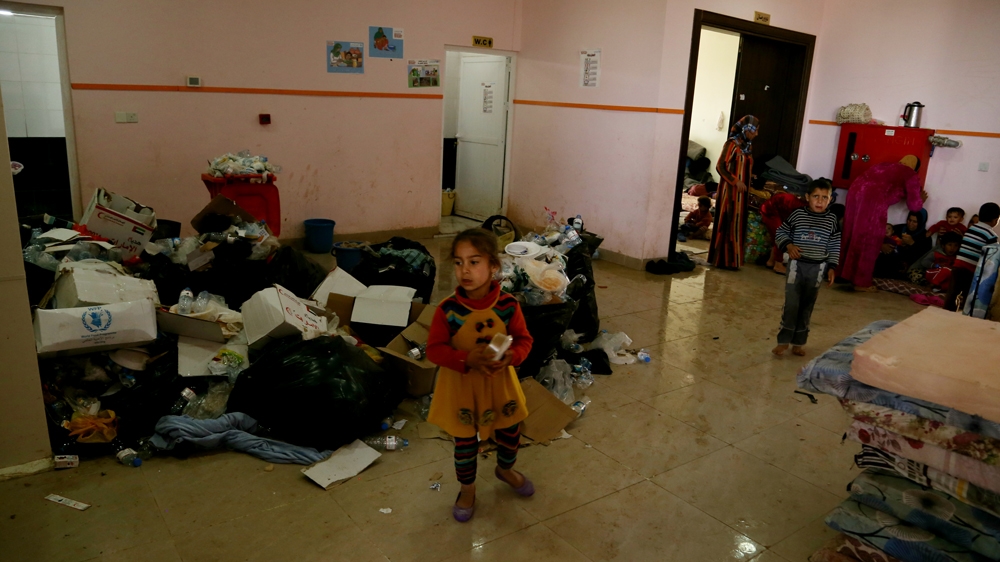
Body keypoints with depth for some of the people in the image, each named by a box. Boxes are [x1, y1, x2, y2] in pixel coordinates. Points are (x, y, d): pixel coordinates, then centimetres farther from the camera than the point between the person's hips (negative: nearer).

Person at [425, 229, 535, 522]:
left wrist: (511, 356, -27)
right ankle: (468, 489, 40)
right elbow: (434, 349, -16)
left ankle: (505, 469, 55)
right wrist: (467, 360, -31)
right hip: (460, 385, -2)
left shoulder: (508, 305, -16)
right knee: (465, 441, 14)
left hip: (500, 381, 2)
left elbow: (523, 339, -5)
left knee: (511, 430, 22)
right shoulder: (447, 309, -20)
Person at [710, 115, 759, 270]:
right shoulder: (732, 144, -11)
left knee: (737, 223, 9)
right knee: (727, 223, -4)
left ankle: (731, 258, 15)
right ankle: (724, 259, 2)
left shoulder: (747, 146, 12)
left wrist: (747, 184, 6)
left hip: (741, 191, 8)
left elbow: (745, 169, 16)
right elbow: (720, 166, -16)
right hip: (730, 190, -8)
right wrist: (735, 182, -21)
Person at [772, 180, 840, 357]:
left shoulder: (831, 220, 0)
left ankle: (798, 342, 19)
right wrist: (788, 245, -14)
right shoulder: (797, 214, -5)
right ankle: (783, 340, 6)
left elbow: (835, 246, 5)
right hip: (797, 265, -2)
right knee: (791, 304, -4)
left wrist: (832, 267, 0)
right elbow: (781, 232, 4)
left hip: (818, 268, 2)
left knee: (807, 306, 9)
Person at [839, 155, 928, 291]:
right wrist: (921, 199, 39)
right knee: (868, 241, 1)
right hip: (873, 199, -6)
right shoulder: (911, 176, 15)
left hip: (856, 190, 6)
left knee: (851, 234, 14)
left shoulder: (885, 165, 31)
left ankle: (844, 273, 21)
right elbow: (914, 205, 18)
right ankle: (861, 282, 5)